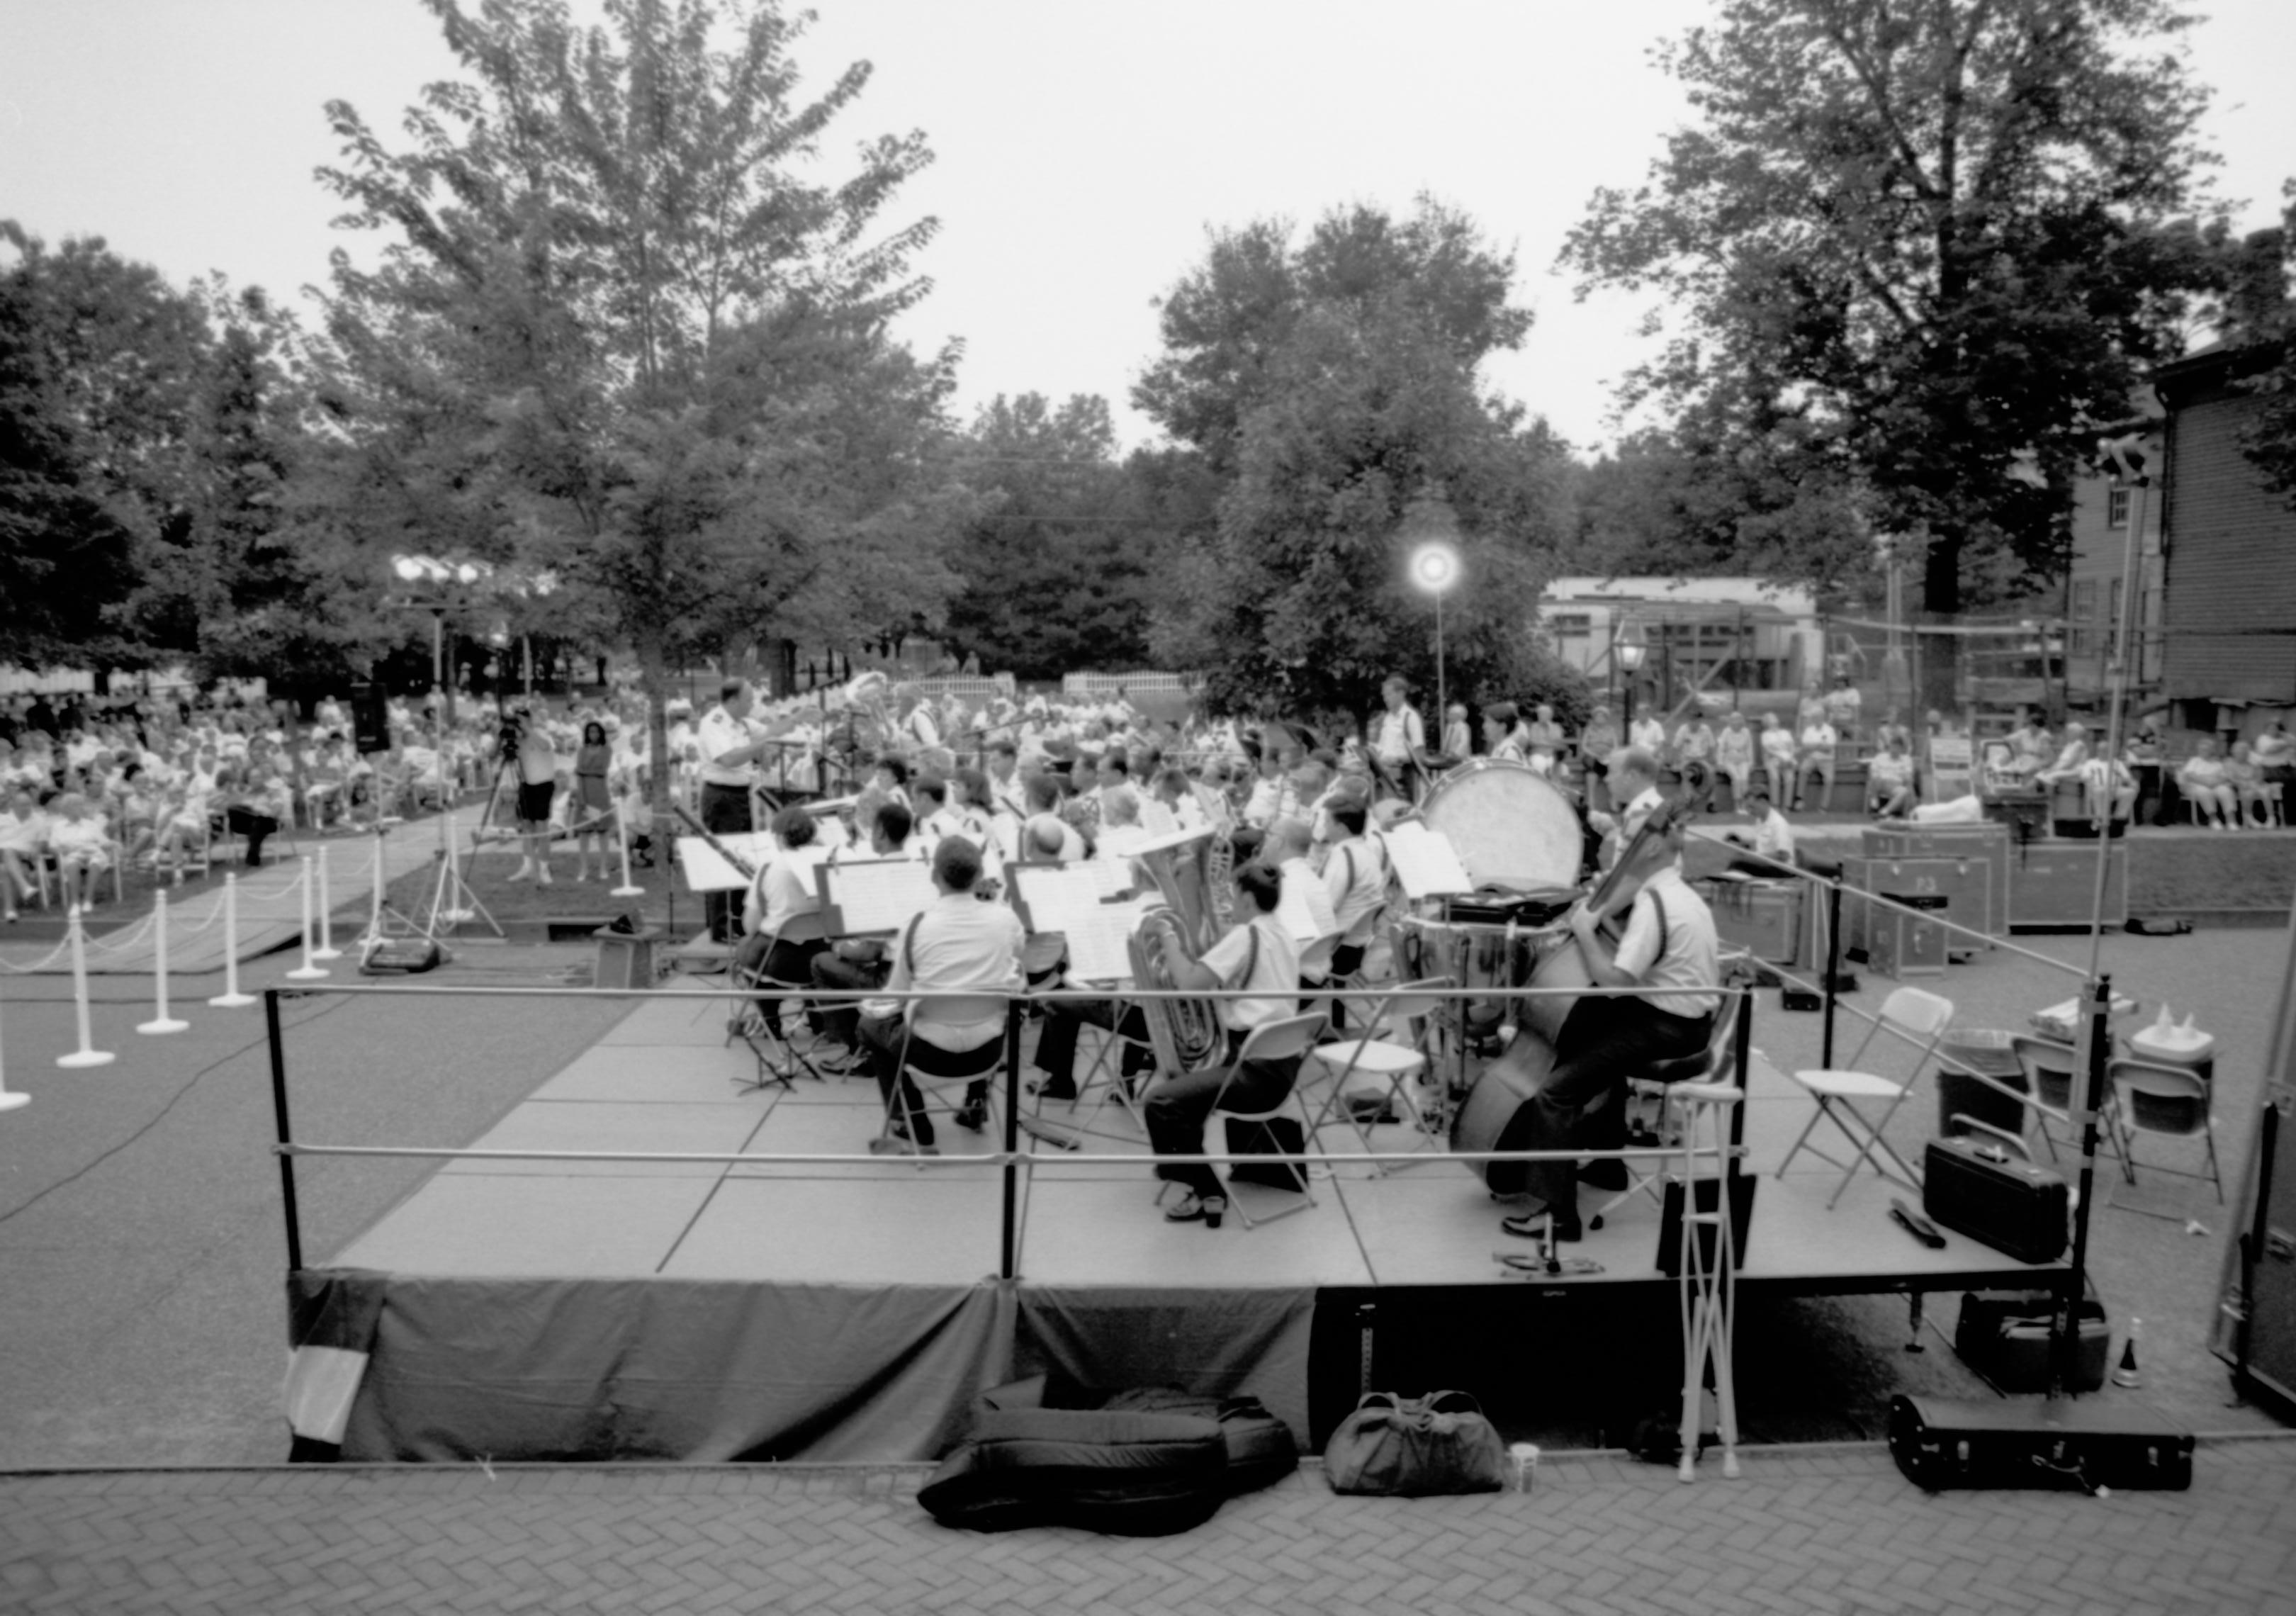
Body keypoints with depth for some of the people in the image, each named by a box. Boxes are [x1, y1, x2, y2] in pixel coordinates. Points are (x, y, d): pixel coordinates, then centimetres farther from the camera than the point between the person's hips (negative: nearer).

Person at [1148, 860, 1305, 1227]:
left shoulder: (1244, 936, -13)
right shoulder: (1283, 936, 15)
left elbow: (1191, 983, -21)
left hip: (1257, 1069, -10)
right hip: (1281, 1063, 10)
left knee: (1161, 1100, -15)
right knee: (1180, 1081, 26)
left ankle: (1207, 1193, -9)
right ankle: (1180, 1165, 34)